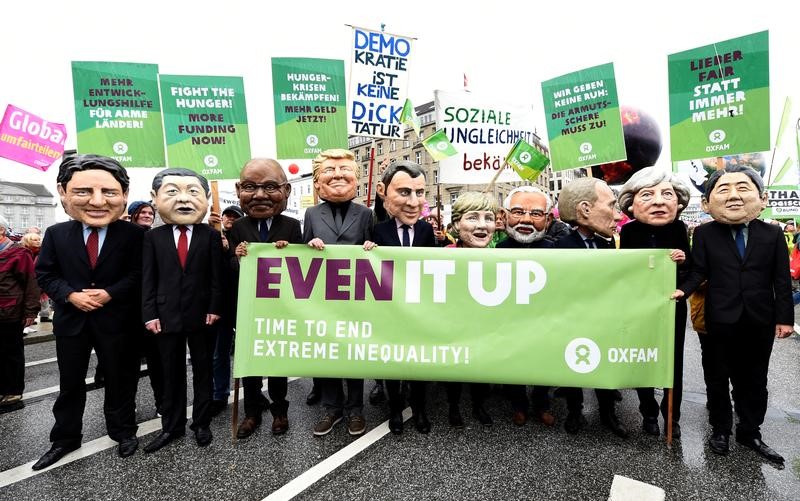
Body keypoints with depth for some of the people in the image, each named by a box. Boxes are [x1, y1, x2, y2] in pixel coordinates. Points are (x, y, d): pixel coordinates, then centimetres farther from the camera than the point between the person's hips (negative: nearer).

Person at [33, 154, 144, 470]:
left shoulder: (133, 234, -9)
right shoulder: (56, 233, 0)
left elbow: (139, 274, -9)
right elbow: (44, 273, 2)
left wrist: (110, 294, -20)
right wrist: (70, 295, -14)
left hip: (117, 320, -2)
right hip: (71, 320, 3)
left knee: (120, 379, 11)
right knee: (70, 382, 17)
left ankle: (123, 431, 30)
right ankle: (65, 438, 35)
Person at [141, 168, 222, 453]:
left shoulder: (211, 235, -1)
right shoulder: (153, 237, 3)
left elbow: (217, 276, -3)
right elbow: (148, 278, 2)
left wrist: (214, 309, -9)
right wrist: (150, 314, -4)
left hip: (202, 315, -1)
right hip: (167, 315, 2)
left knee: (203, 371, 11)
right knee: (171, 374, 13)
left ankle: (201, 423, 25)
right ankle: (171, 426, 27)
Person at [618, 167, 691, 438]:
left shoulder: (679, 229, -11)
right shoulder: (629, 231, -16)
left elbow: (691, 270, -2)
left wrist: (682, 260, -22)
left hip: (673, 307, 1)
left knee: (674, 363, 13)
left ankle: (672, 416, 35)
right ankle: (648, 413, 34)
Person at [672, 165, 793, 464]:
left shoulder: (773, 234, 1)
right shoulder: (704, 234, -4)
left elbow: (782, 280, 2)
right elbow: (698, 272, -6)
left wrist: (784, 318, 0)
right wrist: (683, 290, -25)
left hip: (760, 323, 2)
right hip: (718, 322, -1)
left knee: (754, 381, 16)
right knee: (717, 380, 12)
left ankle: (750, 433, 33)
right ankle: (720, 429, 31)